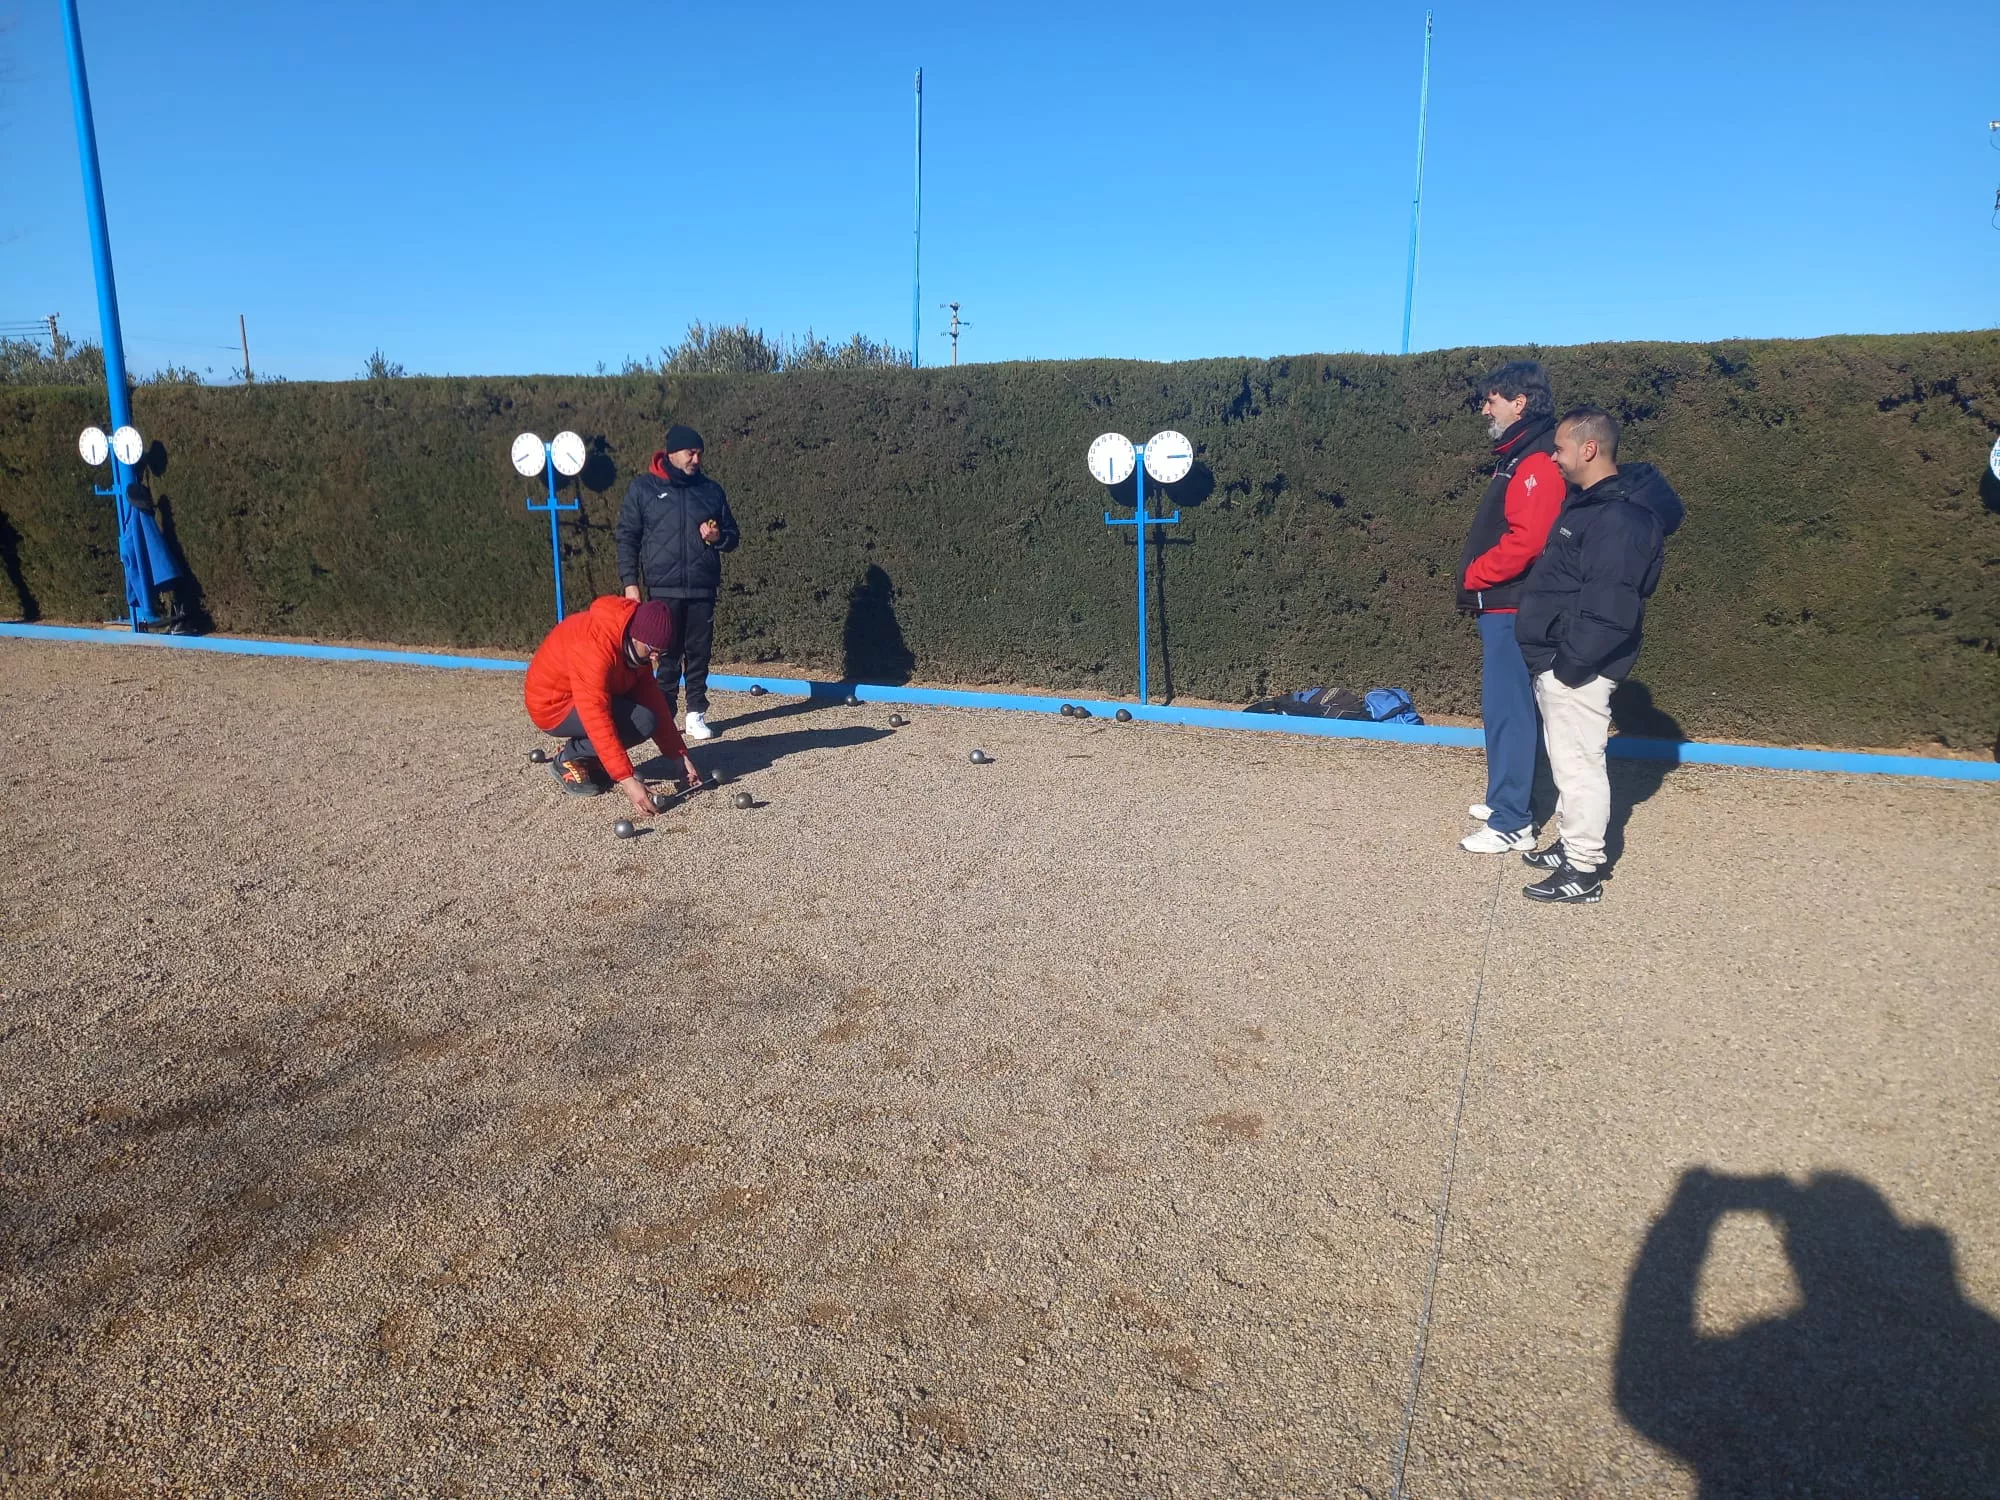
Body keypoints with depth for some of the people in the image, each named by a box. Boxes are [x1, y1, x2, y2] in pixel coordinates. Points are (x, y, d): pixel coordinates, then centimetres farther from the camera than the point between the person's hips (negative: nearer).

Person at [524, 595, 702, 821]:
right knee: (643, 722, -25)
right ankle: (569, 758, -6)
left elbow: (652, 697, -5)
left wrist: (681, 755, -9)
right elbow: (597, 721, -38)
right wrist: (627, 780, -41)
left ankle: (592, 759, 4)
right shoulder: (594, 647, -34)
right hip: (554, 706, -9)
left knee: (663, 705, -2)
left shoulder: (636, 642, -7)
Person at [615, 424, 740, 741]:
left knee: (699, 653, 4)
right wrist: (630, 581, -5)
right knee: (667, 655, 0)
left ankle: (696, 714, 13)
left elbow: (733, 536, 18)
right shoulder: (643, 487, 4)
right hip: (664, 589, -2)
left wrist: (718, 537, -6)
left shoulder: (711, 490, 11)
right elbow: (627, 536, 3)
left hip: (703, 588, 2)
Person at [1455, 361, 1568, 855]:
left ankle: (1512, 824, -1)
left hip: (1511, 609, -10)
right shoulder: (1516, 457, 16)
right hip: (1500, 607, 10)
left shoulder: (1537, 463, -17)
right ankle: (1505, 801, 29)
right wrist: (1477, 580, 8)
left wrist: (1472, 575, -14)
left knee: (1508, 712, -6)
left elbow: (1525, 541, -26)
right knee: (1504, 708, 17)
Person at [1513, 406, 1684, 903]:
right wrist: (1554, 661, 16)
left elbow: (1610, 609, -25)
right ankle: (1573, 844, 33)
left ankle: (1584, 872, 6)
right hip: (1558, 662, 10)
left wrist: (1570, 664, -21)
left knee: (1579, 764, -3)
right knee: (1568, 760, 19)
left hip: (1576, 670, -10)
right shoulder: (1592, 503, 12)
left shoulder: (1620, 518, -21)